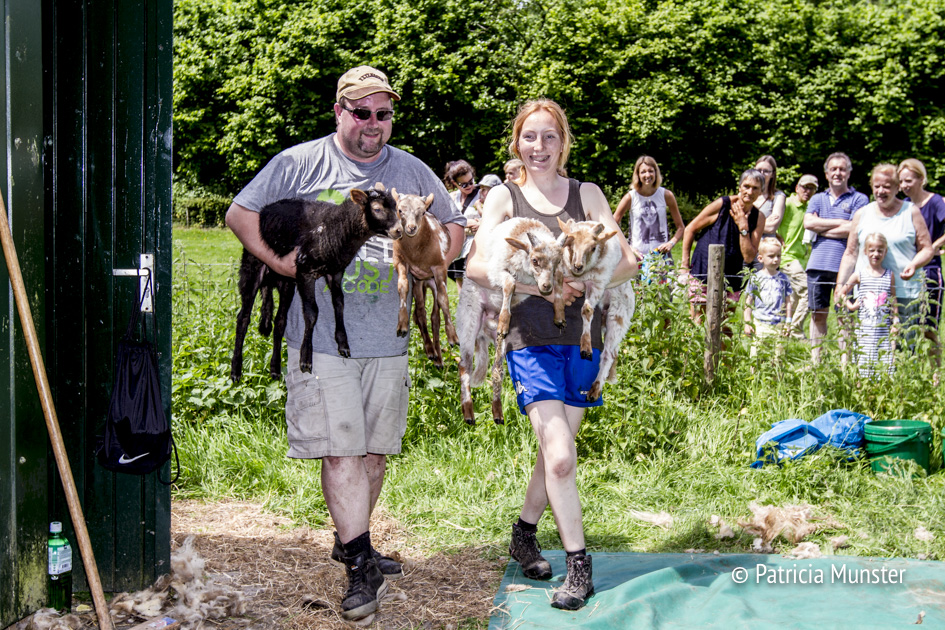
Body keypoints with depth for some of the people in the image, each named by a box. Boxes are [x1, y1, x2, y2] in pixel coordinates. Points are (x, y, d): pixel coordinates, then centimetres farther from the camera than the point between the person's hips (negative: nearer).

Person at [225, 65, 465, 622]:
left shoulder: (413, 172, 10)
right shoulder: (299, 163, 0)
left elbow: (454, 226, 23)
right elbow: (240, 213, 4)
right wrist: (279, 261, -8)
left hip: (389, 340, 4)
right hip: (323, 338, -4)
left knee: (375, 450, 11)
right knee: (340, 451, -7)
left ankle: (352, 541, 29)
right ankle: (362, 565, -1)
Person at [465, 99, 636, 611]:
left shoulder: (586, 194, 9)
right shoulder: (504, 197, 3)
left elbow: (626, 260, 1)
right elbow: (477, 266, -11)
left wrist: (582, 283, -17)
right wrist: (541, 286, -22)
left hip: (582, 338, 3)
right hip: (531, 340, -3)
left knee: (557, 451, 9)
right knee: (559, 457, -12)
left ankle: (524, 534, 32)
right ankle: (579, 565, 1)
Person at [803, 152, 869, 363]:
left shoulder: (859, 199, 5)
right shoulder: (817, 199, 17)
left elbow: (853, 230, -9)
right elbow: (808, 222, -1)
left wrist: (821, 228, -2)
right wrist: (840, 223, -5)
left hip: (845, 266, -3)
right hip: (818, 264, 4)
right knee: (818, 313, 7)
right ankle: (815, 360, 14)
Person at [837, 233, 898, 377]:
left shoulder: (889, 275, 8)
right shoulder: (859, 275, 4)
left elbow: (893, 301, 10)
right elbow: (841, 292, 12)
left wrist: (895, 322, 4)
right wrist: (850, 306, 1)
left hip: (884, 330, 1)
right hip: (865, 331, -1)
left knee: (886, 363, -4)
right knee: (865, 363, -3)